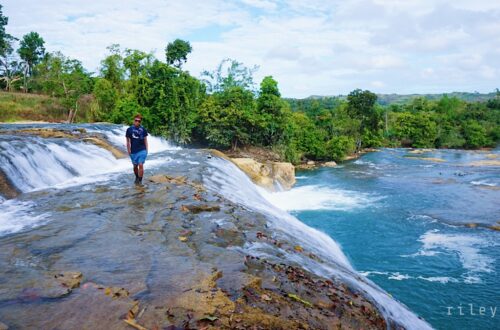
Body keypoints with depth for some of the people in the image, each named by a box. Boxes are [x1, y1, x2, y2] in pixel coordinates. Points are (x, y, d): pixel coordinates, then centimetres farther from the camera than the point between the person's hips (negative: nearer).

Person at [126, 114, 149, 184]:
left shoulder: (143, 129, 0)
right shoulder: (129, 129, -1)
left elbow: (145, 140, 6)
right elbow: (128, 141, 4)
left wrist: (146, 150, 3)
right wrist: (128, 150, 1)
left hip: (142, 150, -1)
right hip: (133, 151, 1)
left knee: (141, 165, -14)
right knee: (135, 166, 15)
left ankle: (140, 181, -8)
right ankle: (137, 177, 39)